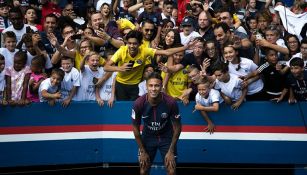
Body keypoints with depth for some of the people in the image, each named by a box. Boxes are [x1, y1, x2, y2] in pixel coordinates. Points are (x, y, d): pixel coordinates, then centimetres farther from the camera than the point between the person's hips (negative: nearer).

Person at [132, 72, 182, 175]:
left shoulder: (171, 103, -27)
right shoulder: (139, 103, -24)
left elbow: (177, 127, -13)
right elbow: (136, 128, -9)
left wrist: (171, 151, -12)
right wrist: (142, 151, -6)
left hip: (167, 137, -1)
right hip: (148, 137, 1)